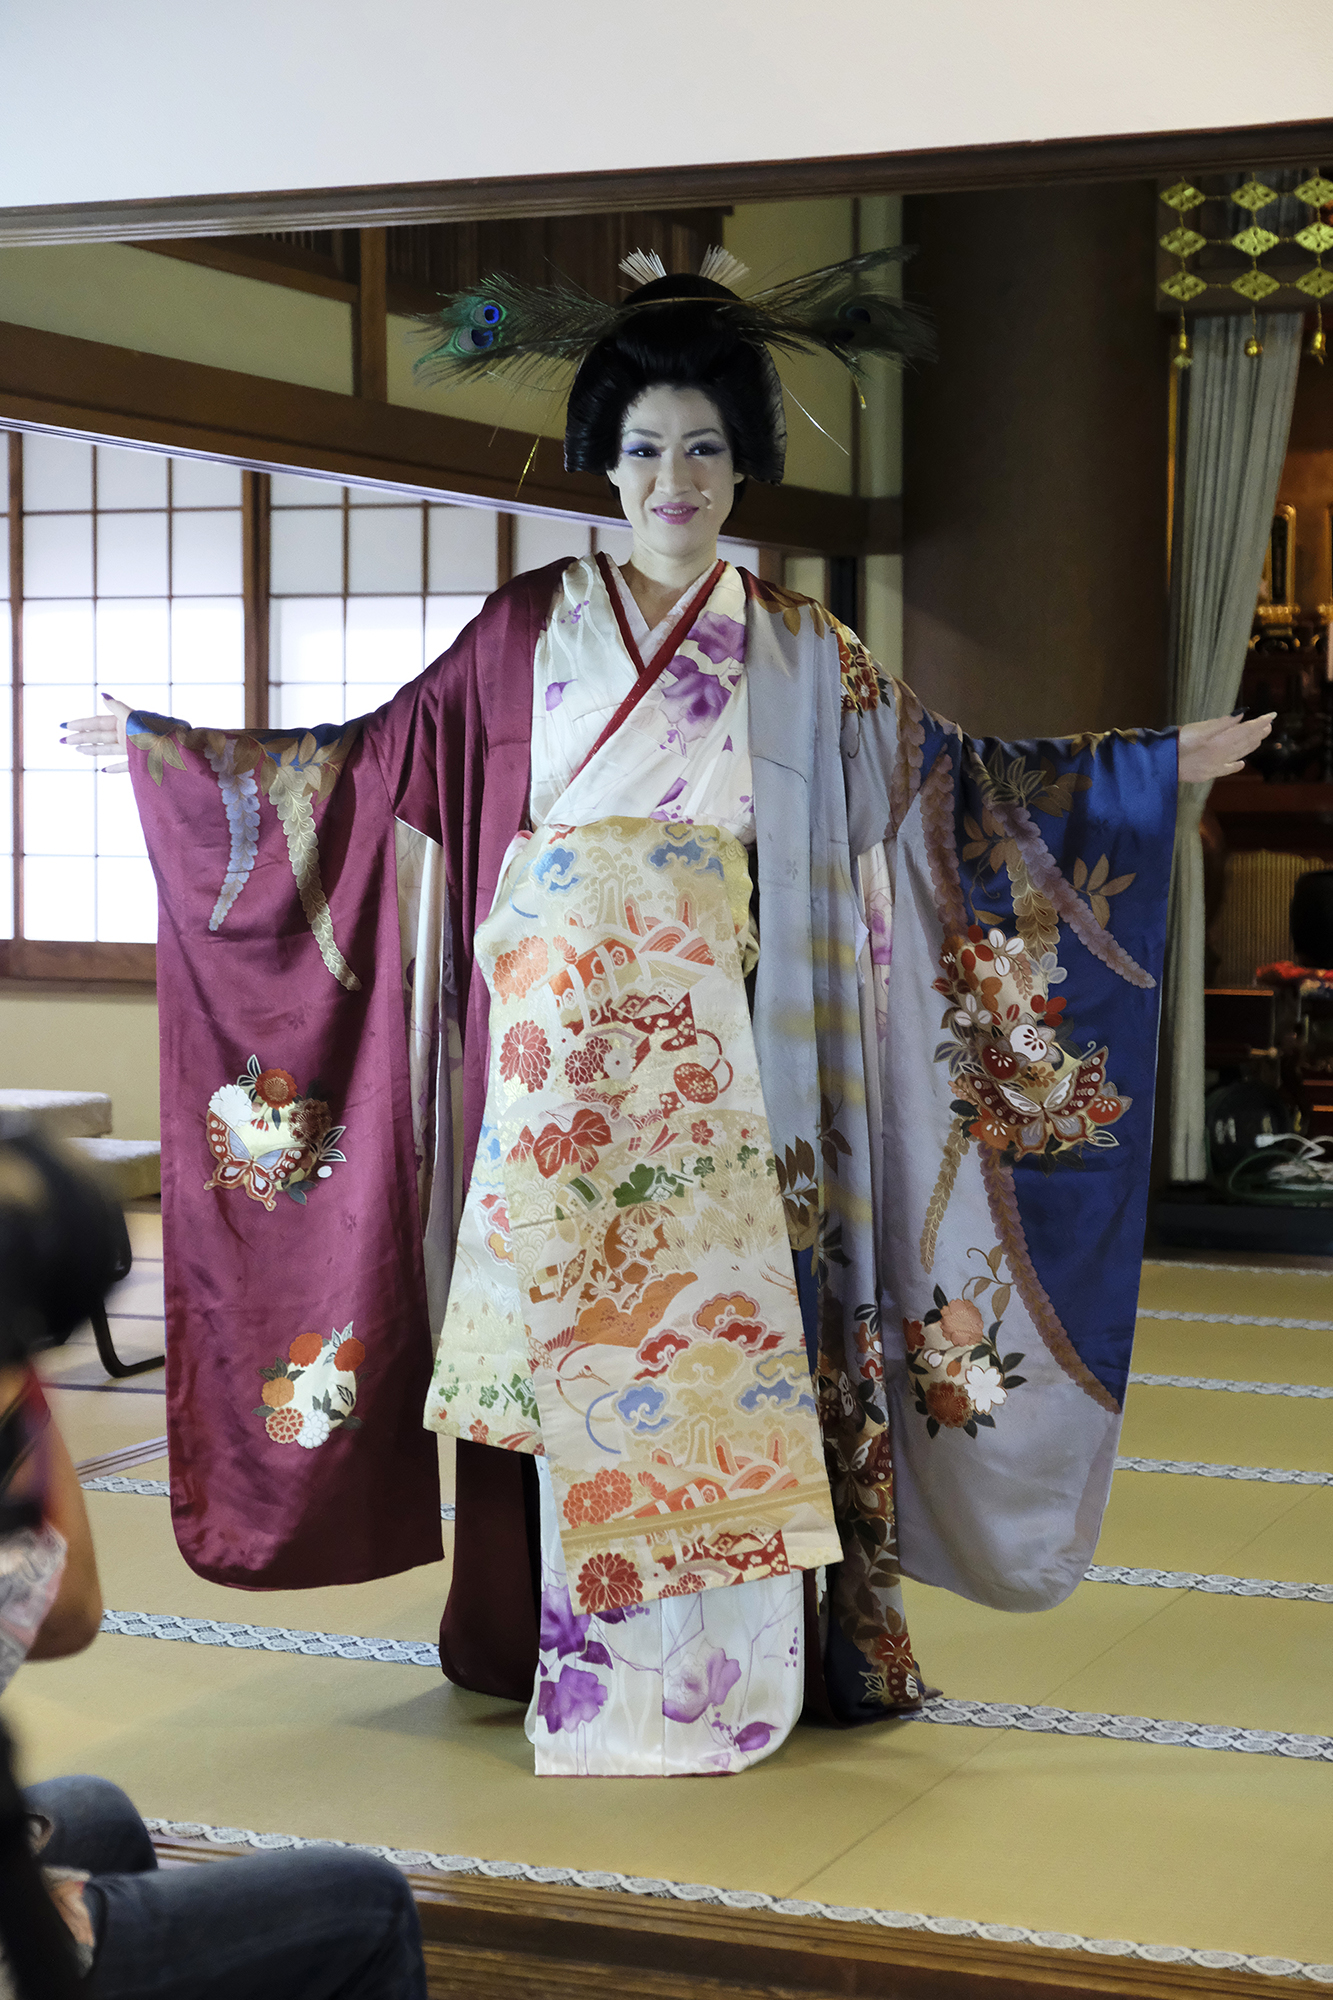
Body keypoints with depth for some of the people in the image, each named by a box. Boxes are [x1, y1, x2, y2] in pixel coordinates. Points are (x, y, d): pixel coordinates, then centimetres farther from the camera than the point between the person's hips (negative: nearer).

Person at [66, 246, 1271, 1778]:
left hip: (721, 1057, 0)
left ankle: (739, 1652, 4)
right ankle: (597, 1665, 7)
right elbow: (377, 759, 12)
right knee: (579, 1336, 0)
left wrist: (1161, 769, 8)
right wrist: (164, 745, 10)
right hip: (568, 1043, 0)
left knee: (723, 1325, -4)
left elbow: (951, 780, 11)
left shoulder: (798, 650, 10)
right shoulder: (532, 628, 10)